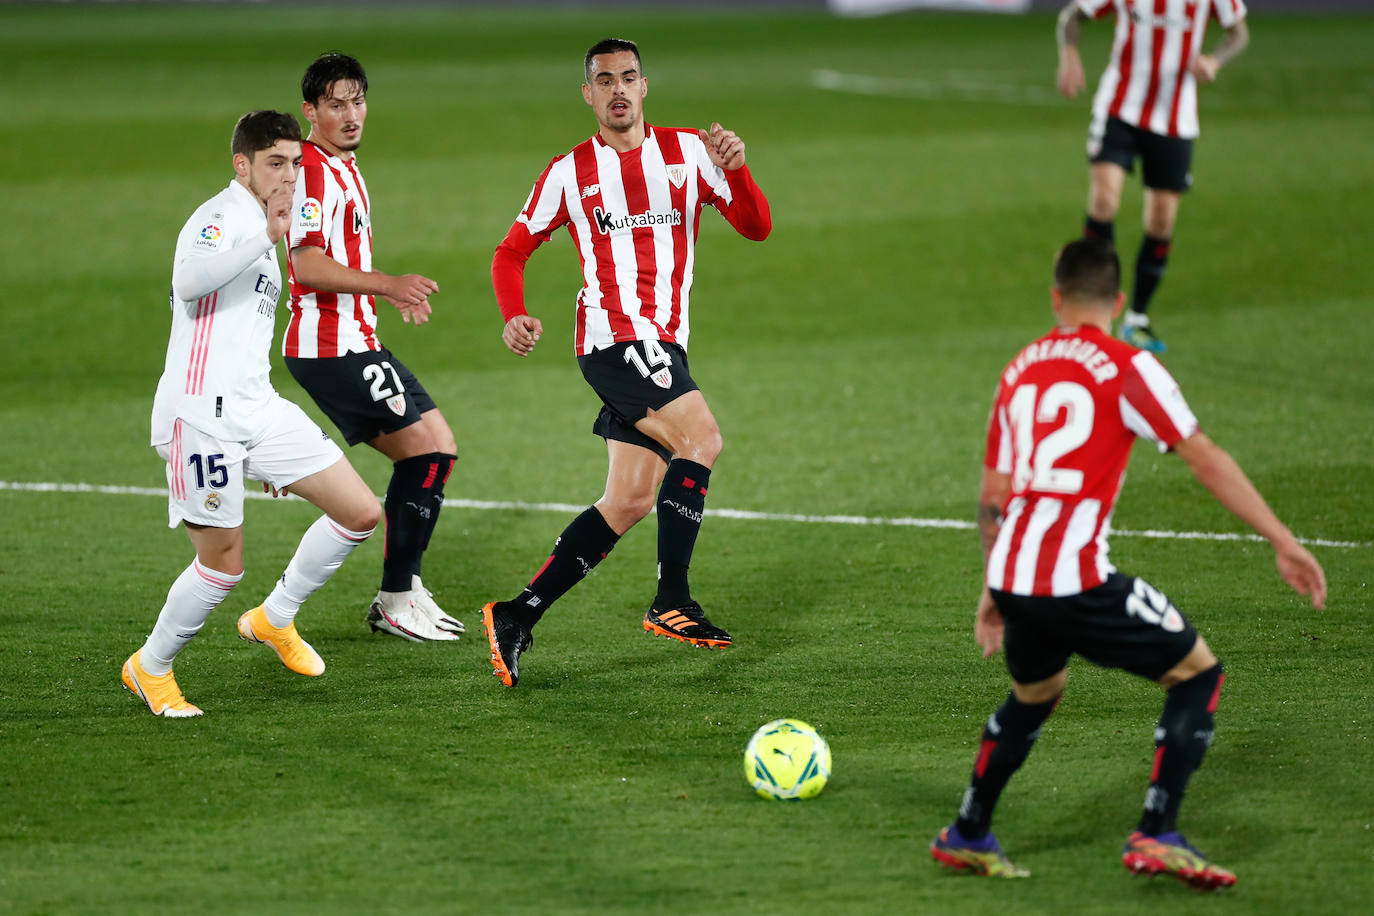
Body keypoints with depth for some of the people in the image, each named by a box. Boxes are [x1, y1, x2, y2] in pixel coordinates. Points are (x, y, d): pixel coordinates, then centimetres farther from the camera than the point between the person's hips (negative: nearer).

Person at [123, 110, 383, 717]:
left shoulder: (259, 233, 21)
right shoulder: (222, 216, -10)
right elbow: (189, 283, -33)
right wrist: (265, 237, -43)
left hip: (256, 410, 9)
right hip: (200, 413, -9)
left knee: (360, 513, 2)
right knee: (224, 563, -5)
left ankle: (274, 620, 20)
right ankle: (149, 668, 18)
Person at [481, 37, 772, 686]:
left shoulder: (688, 152, 10)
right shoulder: (569, 173, 4)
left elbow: (756, 228, 5)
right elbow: (513, 251, 11)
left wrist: (735, 171, -14)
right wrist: (515, 315, -8)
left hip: (664, 342, 5)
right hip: (612, 334, -5)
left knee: (630, 502, 4)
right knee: (702, 438, -23)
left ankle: (518, 616, 10)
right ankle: (671, 602, -17)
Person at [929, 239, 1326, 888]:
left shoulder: (1020, 371, 17)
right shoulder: (1125, 368, -2)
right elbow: (1205, 461, -6)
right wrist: (1283, 542, -4)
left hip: (1013, 580, 6)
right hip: (1077, 582, -6)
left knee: (1034, 693, 33)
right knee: (1198, 672, 9)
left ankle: (967, 836, 39)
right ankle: (1156, 836, -2)